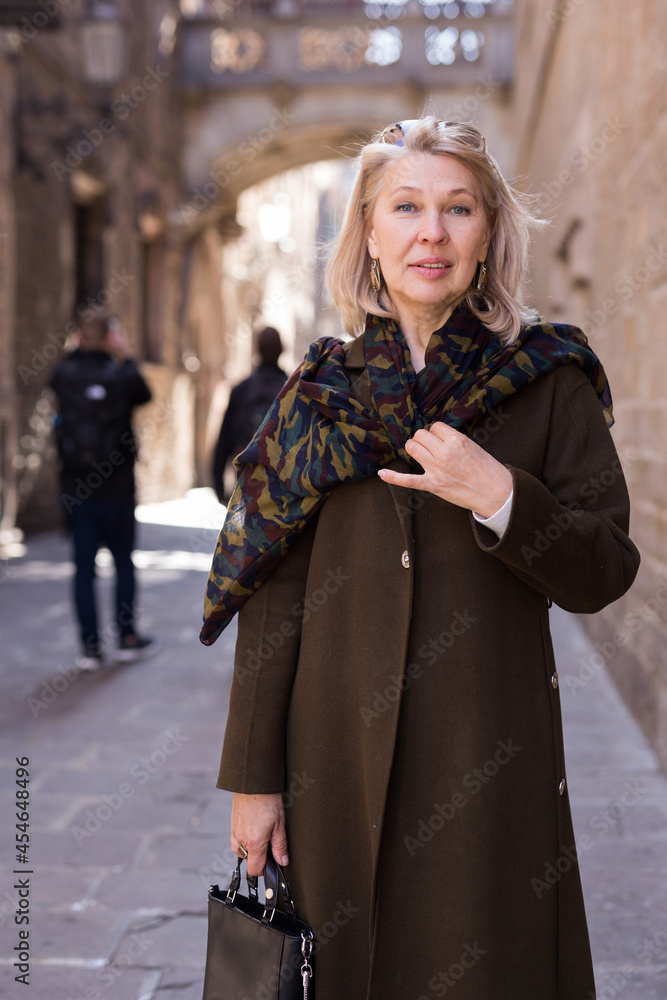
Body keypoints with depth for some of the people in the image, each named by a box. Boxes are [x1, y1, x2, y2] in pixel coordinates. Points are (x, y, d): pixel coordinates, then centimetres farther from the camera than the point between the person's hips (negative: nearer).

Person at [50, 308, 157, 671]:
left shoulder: (63, 375, -6)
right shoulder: (122, 375, -10)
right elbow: (145, 395, 12)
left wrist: (80, 349, 17)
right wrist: (125, 356, 17)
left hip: (75, 490, 2)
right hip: (116, 489, -1)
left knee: (83, 568, 6)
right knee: (123, 562, 13)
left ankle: (90, 647, 8)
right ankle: (127, 637, 20)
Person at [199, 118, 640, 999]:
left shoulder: (549, 382, -2)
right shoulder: (320, 391, 3)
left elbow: (603, 574, -3)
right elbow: (274, 599, 2)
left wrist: (499, 498, -20)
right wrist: (252, 774, 0)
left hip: (489, 759, -1)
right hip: (336, 753, 2)